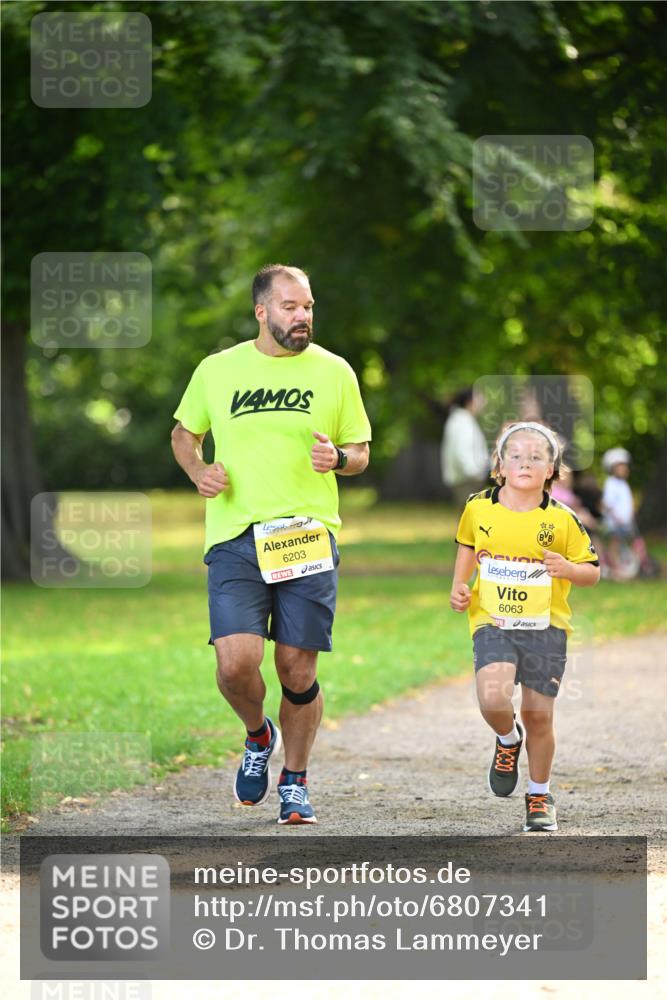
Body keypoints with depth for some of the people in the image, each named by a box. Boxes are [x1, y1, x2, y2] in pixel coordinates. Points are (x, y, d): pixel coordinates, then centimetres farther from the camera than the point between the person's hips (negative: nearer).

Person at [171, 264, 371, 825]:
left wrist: (339, 458, -10)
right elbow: (184, 433, 22)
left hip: (309, 536, 0)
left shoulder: (334, 372, 6)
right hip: (235, 540, 0)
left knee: (298, 671, 0)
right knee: (236, 663, -15)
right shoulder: (218, 370, 7)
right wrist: (199, 472, 1)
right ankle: (258, 736, 18)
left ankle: (295, 783, 20)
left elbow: (361, 452, 13)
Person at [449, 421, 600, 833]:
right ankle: (508, 739, 13)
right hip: (493, 621, 0)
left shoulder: (562, 520, -5)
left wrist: (568, 569, -18)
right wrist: (459, 586, 10)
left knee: (539, 714, 4)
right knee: (493, 698, -23)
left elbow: (592, 572, 2)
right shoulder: (478, 509, 1)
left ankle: (540, 797, 25)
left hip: (546, 626, 0)